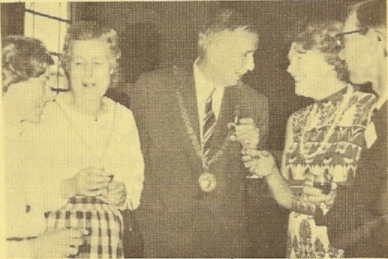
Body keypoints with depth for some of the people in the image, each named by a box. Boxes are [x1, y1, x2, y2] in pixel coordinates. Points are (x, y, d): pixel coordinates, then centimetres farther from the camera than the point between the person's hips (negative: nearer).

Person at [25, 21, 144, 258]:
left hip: (110, 237, 3)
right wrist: (70, 186, -22)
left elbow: (136, 177, 15)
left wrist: (124, 193, -4)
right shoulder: (45, 117, -7)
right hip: (57, 238, -3)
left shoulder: (124, 117, 7)